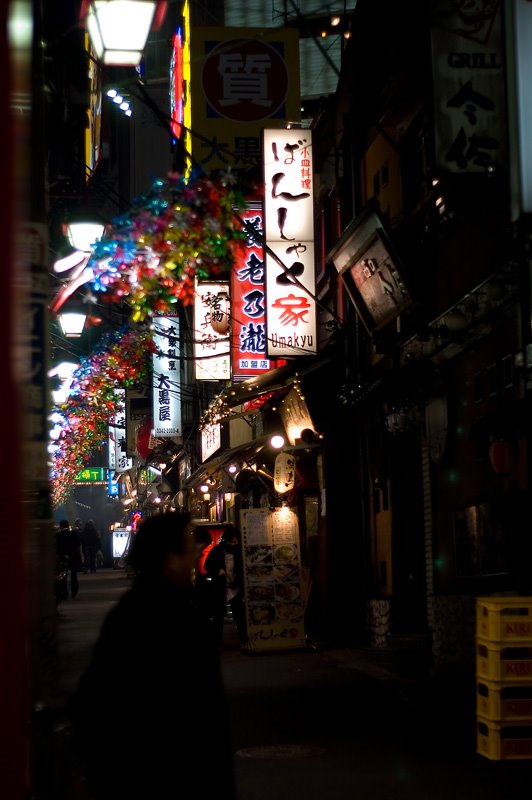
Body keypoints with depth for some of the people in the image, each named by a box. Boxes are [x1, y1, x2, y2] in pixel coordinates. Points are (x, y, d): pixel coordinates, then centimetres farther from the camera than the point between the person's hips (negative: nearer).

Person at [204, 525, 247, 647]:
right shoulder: (217, 550, -4)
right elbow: (208, 566, 3)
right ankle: (218, 642, 16)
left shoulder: (239, 550, -3)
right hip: (220, 589, 0)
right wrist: (217, 571, -16)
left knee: (240, 616, -2)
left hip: (236, 589, 0)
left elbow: (244, 568, 5)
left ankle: (244, 641, 4)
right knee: (219, 616, 8)